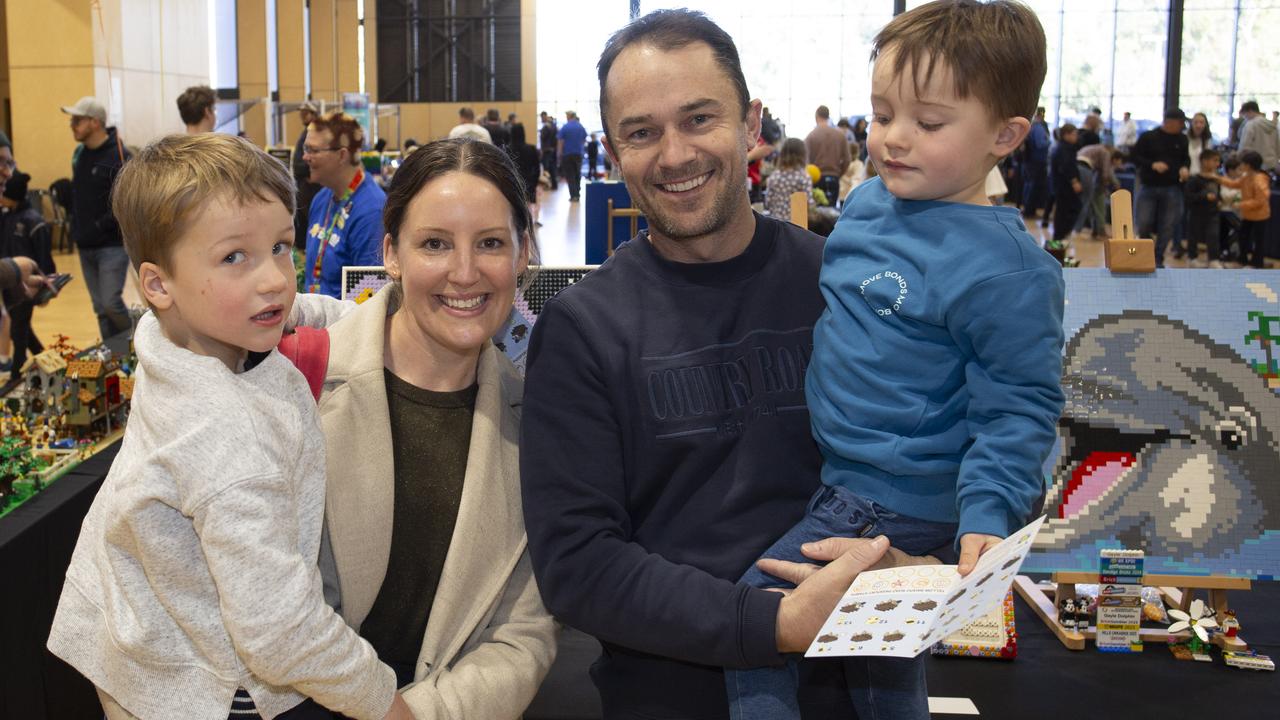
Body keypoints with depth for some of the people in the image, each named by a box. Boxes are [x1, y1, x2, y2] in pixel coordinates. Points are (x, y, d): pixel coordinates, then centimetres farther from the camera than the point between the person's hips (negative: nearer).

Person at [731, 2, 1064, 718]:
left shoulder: (1008, 270, -23)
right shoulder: (868, 202, 1)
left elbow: (1017, 410, -20)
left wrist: (986, 517, -29)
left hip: (894, 507, -8)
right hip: (842, 477, 8)